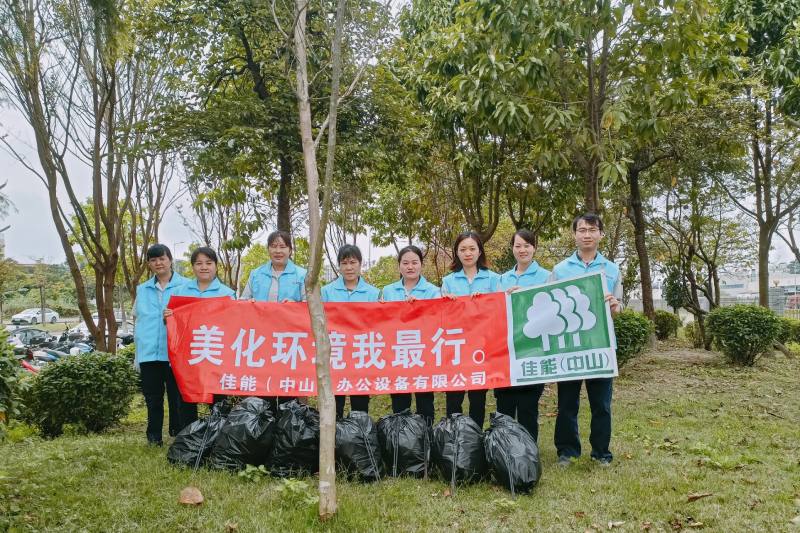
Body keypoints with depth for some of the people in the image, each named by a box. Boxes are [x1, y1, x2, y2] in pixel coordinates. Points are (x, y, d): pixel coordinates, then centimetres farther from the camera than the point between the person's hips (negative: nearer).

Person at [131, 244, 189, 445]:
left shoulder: (186, 286, 1)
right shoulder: (142, 290, 15)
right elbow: (137, 321, 18)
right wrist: (136, 353, 13)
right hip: (148, 352, 3)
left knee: (177, 396, 4)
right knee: (152, 397, 9)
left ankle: (178, 434, 15)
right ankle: (154, 436, 17)